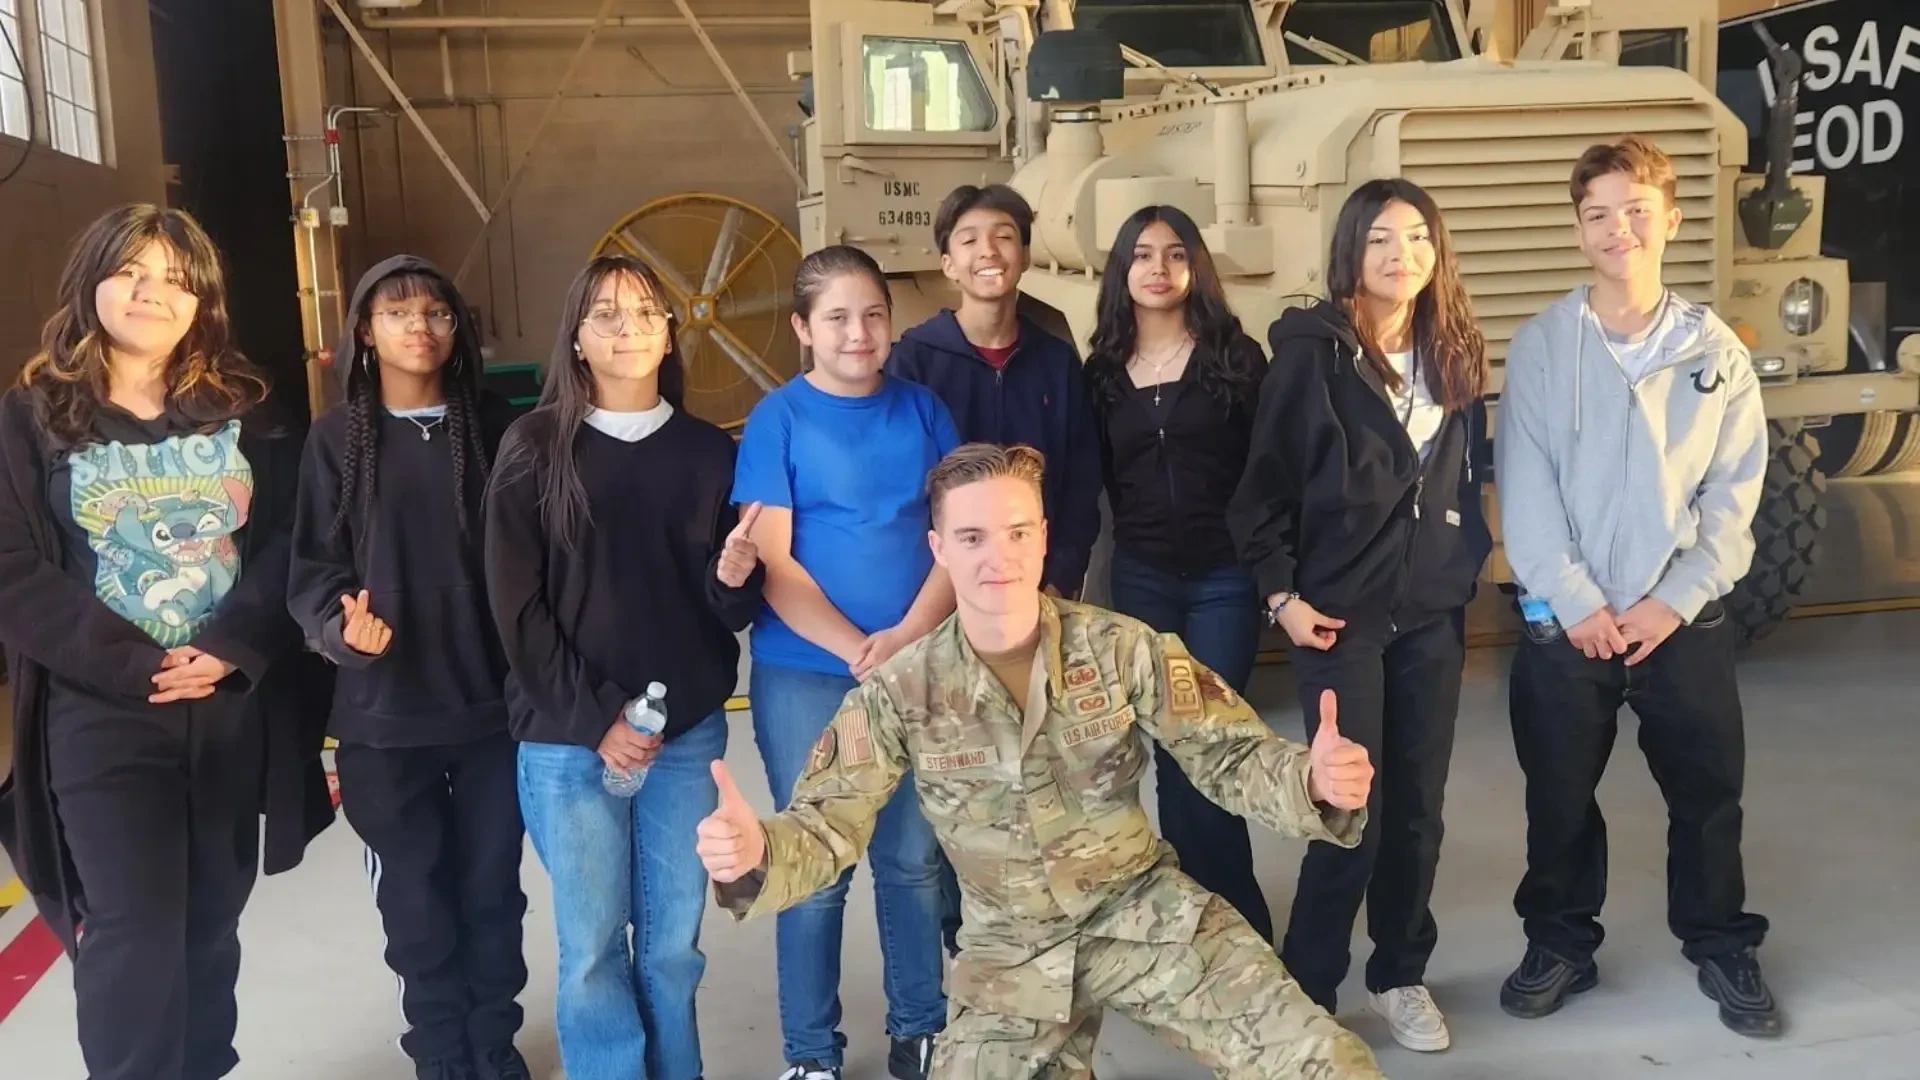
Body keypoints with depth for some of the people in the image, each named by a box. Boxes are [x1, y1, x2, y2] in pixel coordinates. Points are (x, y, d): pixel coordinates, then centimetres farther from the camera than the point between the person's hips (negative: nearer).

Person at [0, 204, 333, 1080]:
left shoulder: (241, 412, 7)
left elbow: (290, 537, -1)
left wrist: (230, 647, -16)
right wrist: (134, 665, -16)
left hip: (234, 706, 3)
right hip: (101, 715, -3)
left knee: (210, 925, 13)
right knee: (134, 937, -6)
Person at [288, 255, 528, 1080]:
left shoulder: (492, 427, 1)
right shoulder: (337, 439, 0)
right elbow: (312, 568, -1)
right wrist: (342, 627, -21)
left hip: (493, 700, 1)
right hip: (384, 709, 0)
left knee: (492, 888, 12)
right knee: (416, 899, 9)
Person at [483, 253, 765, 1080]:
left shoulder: (708, 452, 6)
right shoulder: (535, 447, 0)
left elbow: (731, 613, 7)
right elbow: (516, 606, -5)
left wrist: (735, 575, -16)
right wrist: (595, 717, -10)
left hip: (688, 732, 2)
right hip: (567, 737, -2)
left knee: (673, 944, 10)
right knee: (594, 948, 5)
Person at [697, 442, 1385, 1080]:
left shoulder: (1124, 648, -11)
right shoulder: (899, 695, -11)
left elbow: (1228, 755, -9)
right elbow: (827, 824, -9)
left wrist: (1314, 781, -31)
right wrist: (754, 854, -32)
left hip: (1143, 909, 0)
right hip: (1010, 948, 1)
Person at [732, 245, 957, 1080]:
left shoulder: (921, 409, 4)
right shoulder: (778, 419, -4)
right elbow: (772, 562, -8)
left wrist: (907, 637, -14)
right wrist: (858, 652, -17)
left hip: (918, 666, 2)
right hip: (805, 674, -2)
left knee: (912, 856, 12)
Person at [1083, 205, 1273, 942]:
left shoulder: (1235, 357, 0)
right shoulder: (1103, 371, 7)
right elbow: (1100, 482, 11)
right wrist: (1139, 541, 7)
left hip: (1223, 578, -2)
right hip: (1141, 582, 3)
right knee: (1169, 750, 7)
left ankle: (1233, 922, 12)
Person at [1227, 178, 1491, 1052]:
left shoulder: (1454, 355, 8)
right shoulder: (1312, 350, -9)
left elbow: (1467, 475, 16)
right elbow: (1264, 483, -8)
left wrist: (1468, 565, 11)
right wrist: (1280, 594, -10)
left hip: (1434, 613, 5)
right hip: (1340, 612, -5)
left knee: (1418, 802, 10)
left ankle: (1401, 973, 28)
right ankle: (1308, 987, 14)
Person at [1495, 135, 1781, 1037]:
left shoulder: (1716, 350, 2)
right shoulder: (1539, 347, -3)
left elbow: (1735, 493, -1)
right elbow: (1524, 490, -7)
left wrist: (1672, 600, -10)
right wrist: (1576, 602, -13)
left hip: (1683, 617, 1)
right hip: (1566, 617, -1)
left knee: (1708, 792, 11)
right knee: (1559, 795, 10)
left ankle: (1723, 948, 31)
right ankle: (1561, 943, 28)